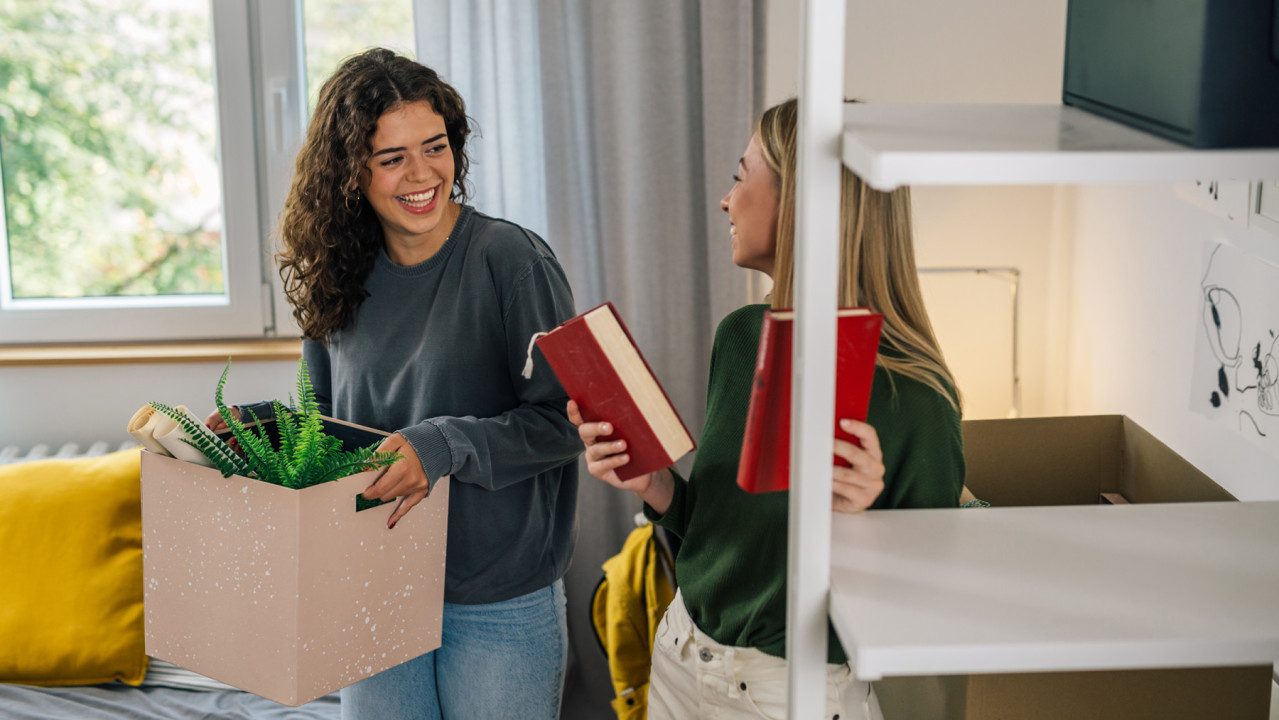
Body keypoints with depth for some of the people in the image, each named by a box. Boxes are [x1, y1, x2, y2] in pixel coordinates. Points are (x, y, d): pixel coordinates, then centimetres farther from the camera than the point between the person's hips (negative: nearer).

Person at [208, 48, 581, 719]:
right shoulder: (337, 276, 4)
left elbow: (567, 418, -14)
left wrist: (446, 445, -26)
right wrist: (252, 421, -2)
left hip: (499, 606, -4)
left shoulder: (510, 259, -14)